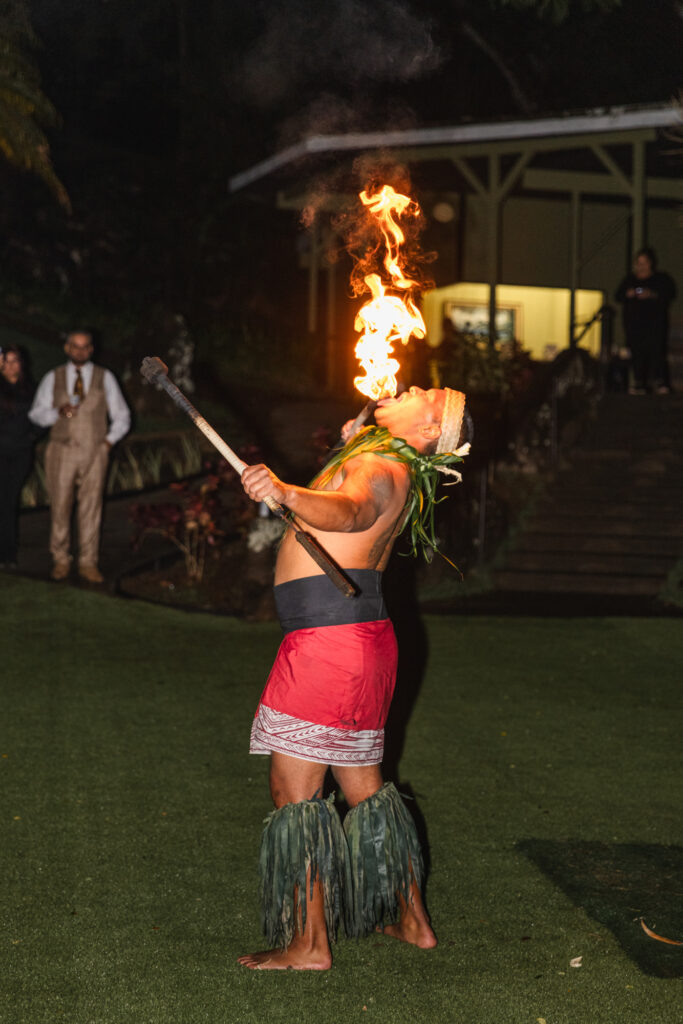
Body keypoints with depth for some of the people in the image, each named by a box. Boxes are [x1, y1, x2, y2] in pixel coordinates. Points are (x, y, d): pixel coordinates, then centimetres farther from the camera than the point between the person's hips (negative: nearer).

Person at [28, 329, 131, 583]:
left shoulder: (105, 378, 9)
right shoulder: (52, 379, 9)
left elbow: (121, 416, 14)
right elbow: (36, 413, 9)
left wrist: (109, 440, 0)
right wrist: (59, 412, -11)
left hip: (94, 451, 0)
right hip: (62, 450, 0)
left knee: (91, 507, -2)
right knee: (60, 506, -2)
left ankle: (88, 564, 3)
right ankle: (60, 560, 9)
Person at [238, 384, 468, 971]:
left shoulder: (383, 470, -11)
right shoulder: (392, 471, 20)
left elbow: (349, 510, -35)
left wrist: (286, 494, -52)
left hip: (328, 640, -10)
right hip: (364, 638, 10)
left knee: (293, 791, -5)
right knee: (364, 787, 18)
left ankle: (309, 943, -1)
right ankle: (412, 919, 27)